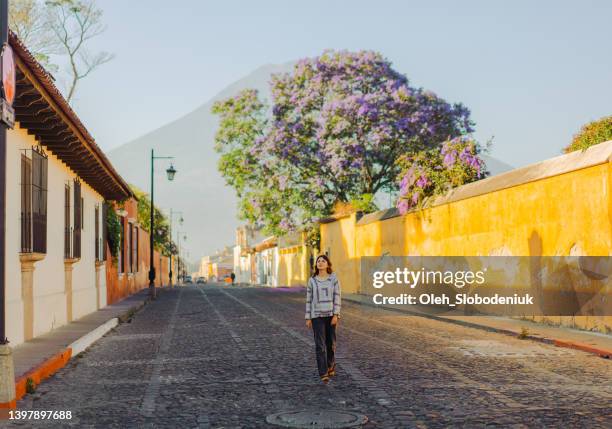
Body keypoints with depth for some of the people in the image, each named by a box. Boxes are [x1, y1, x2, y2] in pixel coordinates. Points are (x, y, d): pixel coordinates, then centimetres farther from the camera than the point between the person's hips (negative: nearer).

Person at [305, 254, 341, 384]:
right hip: (317, 315, 0)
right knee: (320, 345, -10)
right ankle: (324, 374, -10)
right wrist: (308, 318, 2)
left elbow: (337, 297, -5)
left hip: (331, 314, 1)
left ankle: (330, 365, 39)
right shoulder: (312, 280, 1)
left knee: (330, 343, 12)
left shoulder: (334, 279, -2)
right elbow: (309, 299, 5)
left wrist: (336, 315, -13)